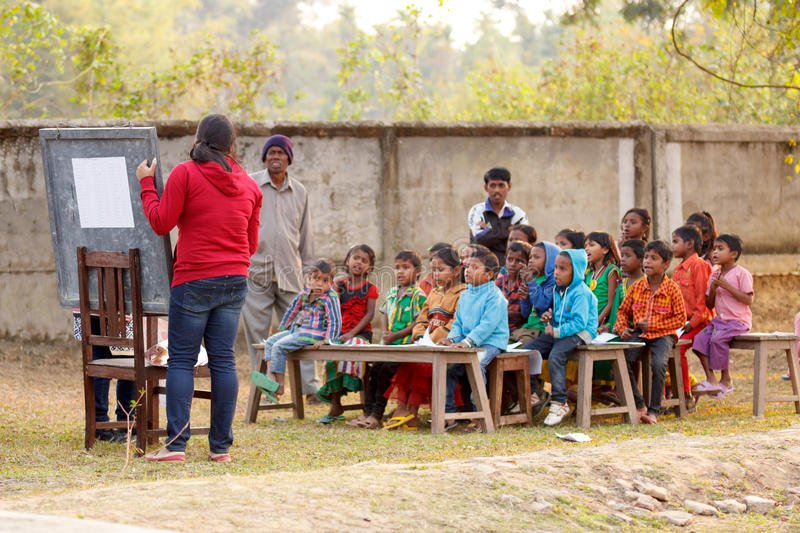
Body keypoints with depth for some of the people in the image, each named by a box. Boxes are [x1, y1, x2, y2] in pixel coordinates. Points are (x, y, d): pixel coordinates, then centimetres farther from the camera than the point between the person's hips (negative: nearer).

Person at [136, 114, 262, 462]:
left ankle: (176, 443, -9)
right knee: (223, 360, 6)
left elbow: (161, 223, -6)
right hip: (235, 282, 5)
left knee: (181, 360, -2)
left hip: (194, 280, -5)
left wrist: (146, 184, 6)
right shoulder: (248, 185, 10)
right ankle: (221, 446, 4)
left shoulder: (185, 174, -6)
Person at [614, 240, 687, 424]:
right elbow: (623, 311, 17)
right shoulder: (637, 287, 7)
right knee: (623, 361, -21)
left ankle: (654, 410, -16)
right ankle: (639, 405, -6)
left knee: (659, 364, -31)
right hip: (639, 333, 4)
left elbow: (680, 318, -5)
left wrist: (652, 324, -12)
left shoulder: (672, 289, -4)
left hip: (662, 335, -4)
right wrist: (622, 328, -3)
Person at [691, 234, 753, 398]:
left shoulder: (741, 273, -7)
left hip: (738, 321, -7)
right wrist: (712, 289, -6)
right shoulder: (715, 274, 13)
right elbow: (710, 305, 15)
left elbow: (749, 300, -16)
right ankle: (711, 380, -18)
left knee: (717, 338, -29)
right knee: (700, 338, -17)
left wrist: (727, 286, -19)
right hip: (720, 319, 7)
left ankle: (726, 380, -13)